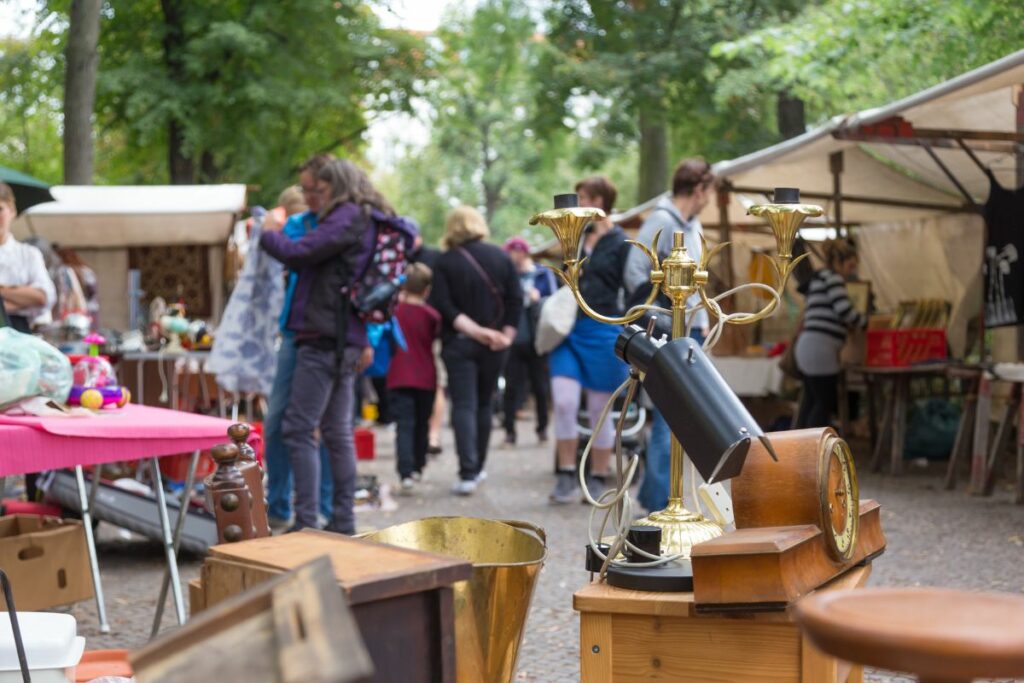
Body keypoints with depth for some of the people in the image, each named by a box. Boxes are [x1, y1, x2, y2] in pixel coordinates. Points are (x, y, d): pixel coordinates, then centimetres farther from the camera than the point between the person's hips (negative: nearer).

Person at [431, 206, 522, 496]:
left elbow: (444, 306, -13)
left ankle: (468, 473, -16)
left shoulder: (445, 261, -4)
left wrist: (473, 330, -15)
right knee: (484, 404, 15)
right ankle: (478, 468, 21)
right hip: (494, 345, 3)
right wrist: (507, 335, -2)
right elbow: (515, 299, -1)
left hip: (458, 342, -3)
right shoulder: (500, 257, 5)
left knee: (463, 406, -5)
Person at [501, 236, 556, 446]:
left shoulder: (544, 274, 2)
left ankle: (543, 428, 19)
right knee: (512, 387, -1)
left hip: (537, 340, -2)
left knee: (540, 386, 6)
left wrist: (537, 300, -19)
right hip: (514, 340, 2)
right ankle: (509, 430, 3)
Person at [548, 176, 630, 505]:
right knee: (563, 403, -8)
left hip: (602, 332, -4)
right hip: (569, 329, 4)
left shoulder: (620, 243, -3)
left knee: (599, 410, 5)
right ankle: (566, 478, 1)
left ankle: (597, 481, 16)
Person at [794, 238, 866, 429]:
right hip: (820, 348, -10)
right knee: (825, 404, -5)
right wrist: (863, 322, 0)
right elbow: (844, 310, -16)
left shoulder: (818, 280, 24)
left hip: (806, 346, 10)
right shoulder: (833, 278, -6)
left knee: (811, 402, 10)